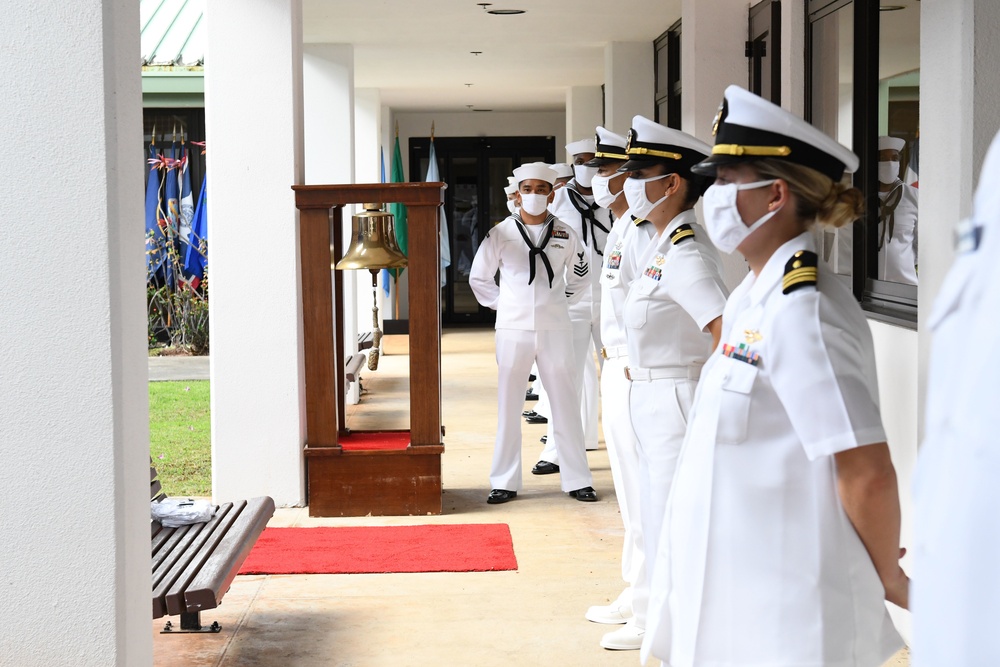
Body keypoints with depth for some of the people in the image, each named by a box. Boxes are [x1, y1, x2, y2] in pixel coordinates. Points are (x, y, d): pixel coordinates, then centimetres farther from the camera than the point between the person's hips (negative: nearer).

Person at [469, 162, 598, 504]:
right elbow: (478, 277, 12)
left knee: (565, 405, 4)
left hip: (554, 330, 1)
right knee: (509, 406, 4)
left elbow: (581, 275, 20)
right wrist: (501, 305, 5)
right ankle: (505, 482, 11)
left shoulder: (565, 235, 3)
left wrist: (562, 301, 12)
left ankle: (577, 480, 12)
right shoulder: (501, 234, 0)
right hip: (513, 330, -1)